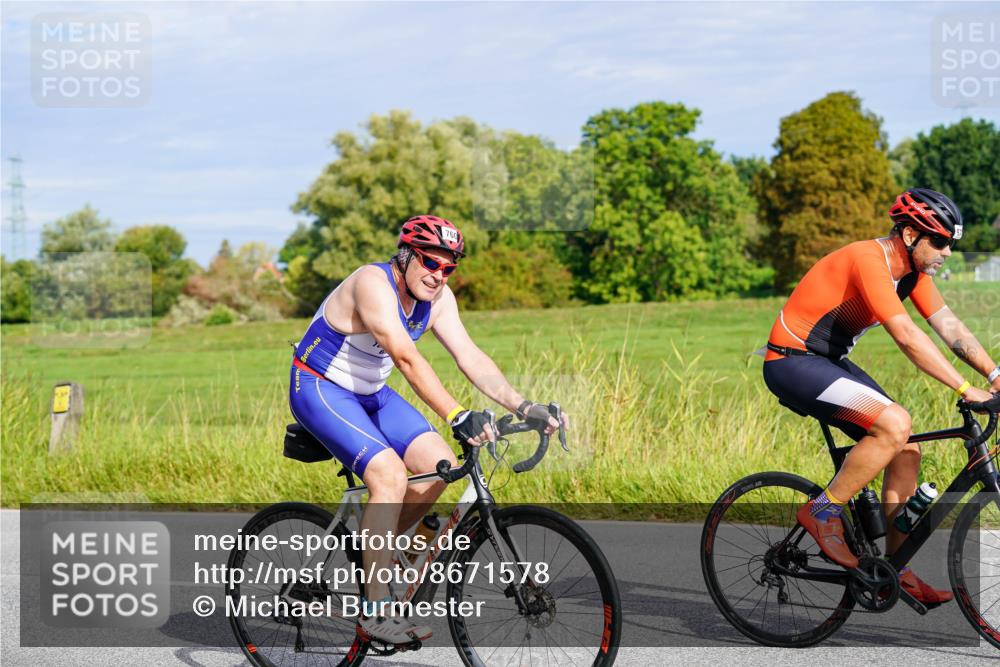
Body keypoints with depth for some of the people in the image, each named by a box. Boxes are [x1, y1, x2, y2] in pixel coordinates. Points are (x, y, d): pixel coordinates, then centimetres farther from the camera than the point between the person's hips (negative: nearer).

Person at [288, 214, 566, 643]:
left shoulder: (437, 297, -4)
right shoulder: (373, 284, -28)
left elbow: (469, 356, -10)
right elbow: (405, 357, -39)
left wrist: (521, 406, -23)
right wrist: (456, 415, -48)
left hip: (369, 394, 8)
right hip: (319, 389, -8)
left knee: (440, 465, -9)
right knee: (389, 474, -26)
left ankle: (371, 550, 11)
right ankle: (375, 614, -21)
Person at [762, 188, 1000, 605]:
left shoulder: (913, 269, 4)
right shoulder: (868, 259, -25)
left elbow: (949, 326, 2)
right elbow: (907, 337, -32)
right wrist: (966, 390, -33)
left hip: (829, 363, 10)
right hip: (792, 364, -10)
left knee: (906, 451, 2)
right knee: (895, 423, -26)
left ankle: (895, 571, 8)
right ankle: (824, 511, -11)